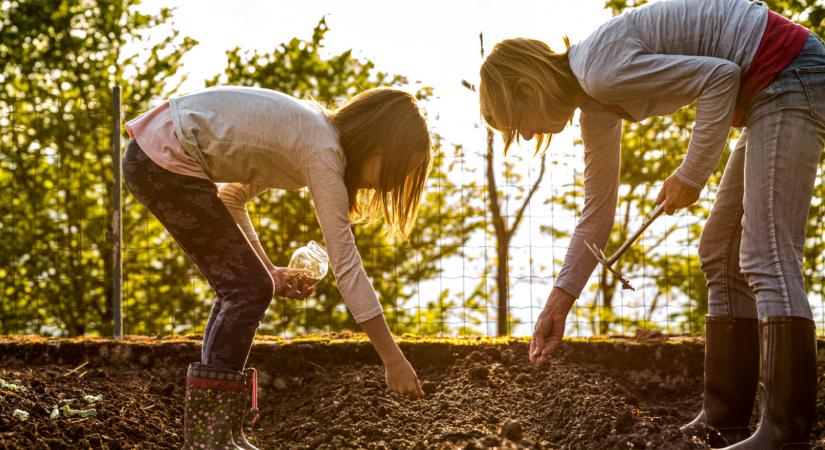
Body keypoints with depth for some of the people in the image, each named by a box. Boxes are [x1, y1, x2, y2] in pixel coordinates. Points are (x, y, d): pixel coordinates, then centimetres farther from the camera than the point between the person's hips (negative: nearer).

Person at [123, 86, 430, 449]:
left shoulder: (310, 133, 13)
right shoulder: (322, 151, -15)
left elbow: (232, 196, 20)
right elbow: (346, 265, -18)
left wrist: (268, 271, 9)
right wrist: (393, 359, -15)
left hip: (152, 154, 10)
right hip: (166, 160, -10)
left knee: (242, 287, 12)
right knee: (249, 289, -6)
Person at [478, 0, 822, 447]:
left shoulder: (600, 71, -19)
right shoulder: (595, 104, 11)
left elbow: (721, 76, -21)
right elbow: (597, 211, 16)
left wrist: (691, 175, -13)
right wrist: (559, 302, 16)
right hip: (770, 92, 11)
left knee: (767, 257, -15)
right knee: (721, 255, 12)